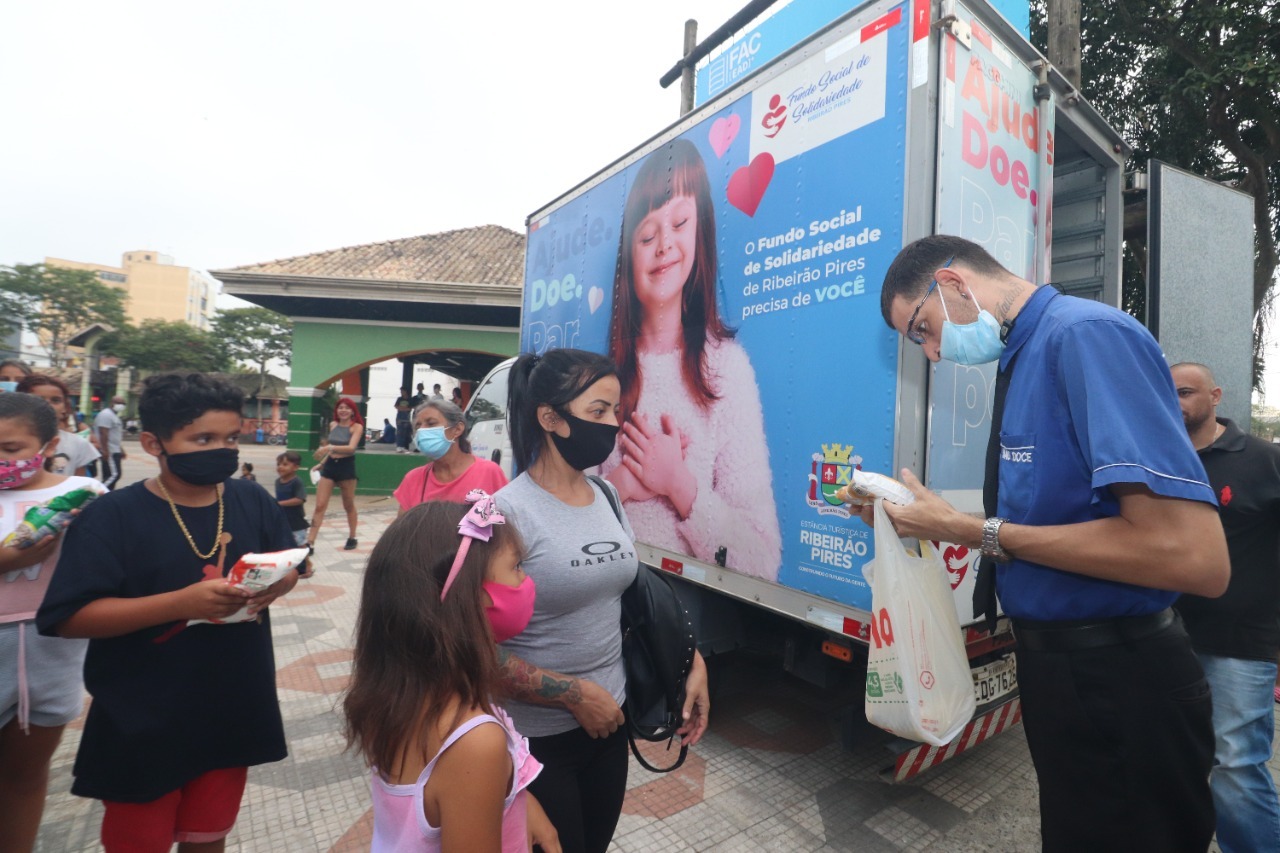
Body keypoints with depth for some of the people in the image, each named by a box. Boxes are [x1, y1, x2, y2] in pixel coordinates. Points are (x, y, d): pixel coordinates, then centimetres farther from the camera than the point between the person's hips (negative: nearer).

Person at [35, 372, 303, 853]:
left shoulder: (254, 502, -4)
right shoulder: (111, 515, -15)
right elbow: (69, 617, -18)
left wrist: (277, 583, -17)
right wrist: (183, 602, -30)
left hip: (233, 713, 3)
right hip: (143, 726, -3)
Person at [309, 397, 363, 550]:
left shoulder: (356, 426, -9)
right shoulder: (332, 425, 6)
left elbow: (351, 448, -24)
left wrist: (330, 448, -34)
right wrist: (322, 461, 20)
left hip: (346, 467, -4)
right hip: (329, 466, 4)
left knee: (348, 506, 11)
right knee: (320, 506, -2)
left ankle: (352, 538, 27)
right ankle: (310, 543, -1)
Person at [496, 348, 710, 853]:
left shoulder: (607, 499, -1)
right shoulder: (507, 513, -22)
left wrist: (692, 663, 0)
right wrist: (575, 694, -19)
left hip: (610, 719, 6)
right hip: (536, 736, -6)